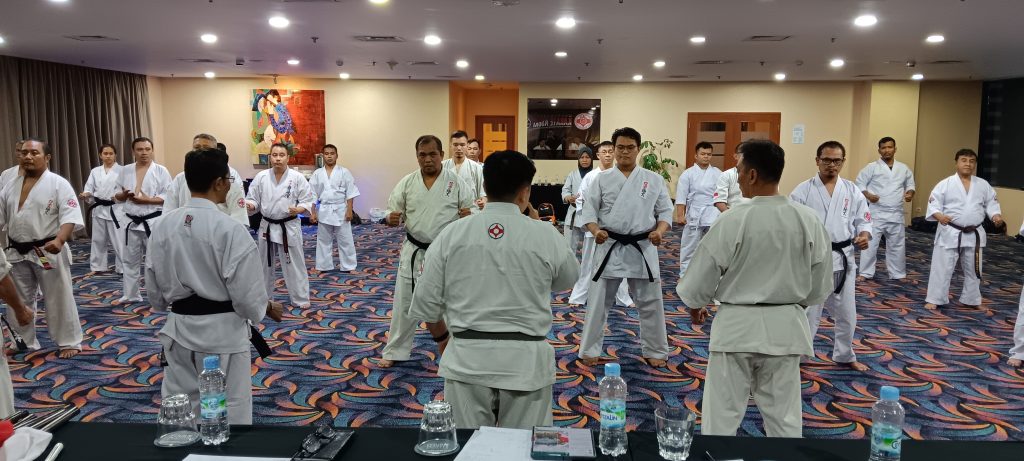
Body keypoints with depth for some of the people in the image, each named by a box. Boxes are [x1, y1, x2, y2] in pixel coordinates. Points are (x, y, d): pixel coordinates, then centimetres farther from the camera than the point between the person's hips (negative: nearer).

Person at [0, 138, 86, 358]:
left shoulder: (58, 183, -10)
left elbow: (70, 215, -18)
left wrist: (59, 240, -32)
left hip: (48, 252, -6)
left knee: (59, 299, 1)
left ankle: (69, 342, 13)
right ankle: (24, 342, 30)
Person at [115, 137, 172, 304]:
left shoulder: (160, 171, -5)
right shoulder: (125, 171, 8)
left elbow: (169, 197, -9)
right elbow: (117, 196, 13)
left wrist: (147, 200, -20)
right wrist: (124, 195, -10)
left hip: (154, 222, -5)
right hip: (132, 222, 5)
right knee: (130, 260, 13)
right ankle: (130, 295, 26)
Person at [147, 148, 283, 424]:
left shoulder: (162, 226, -1)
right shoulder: (231, 229, -19)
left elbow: (155, 290, 7)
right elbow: (246, 295, -16)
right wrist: (269, 308, 4)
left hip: (179, 330, 6)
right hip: (222, 332, -5)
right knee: (229, 413, 8)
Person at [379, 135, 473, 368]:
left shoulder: (456, 182, -5)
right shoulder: (407, 182, 1)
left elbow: (473, 210, -3)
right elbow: (394, 212, 3)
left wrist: (469, 215, -26)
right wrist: (391, 219, -20)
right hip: (414, 252, 3)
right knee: (405, 301, 11)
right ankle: (395, 351, 27)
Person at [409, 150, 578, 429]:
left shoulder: (452, 234, -4)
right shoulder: (545, 235, -7)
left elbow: (426, 302, 1)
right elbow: (566, 280, 13)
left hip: (468, 358, 1)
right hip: (525, 360, -1)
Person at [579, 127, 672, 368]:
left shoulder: (654, 179, 4)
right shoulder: (602, 179, 2)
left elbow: (665, 211, 5)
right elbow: (589, 210, -1)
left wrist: (660, 231, -15)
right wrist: (596, 231, -20)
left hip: (643, 247, 1)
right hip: (610, 247, -1)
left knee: (650, 302, 9)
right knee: (598, 301, 4)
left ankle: (655, 351, 25)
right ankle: (589, 350, 17)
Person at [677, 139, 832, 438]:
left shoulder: (733, 220, -16)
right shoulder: (809, 220, -5)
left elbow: (701, 275, -8)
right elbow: (820, 283, 5)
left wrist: (695, 307, 12)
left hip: (737, 326, -3)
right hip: (785, 327, 4)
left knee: (722, 415, 8)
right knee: (784, 416, 14)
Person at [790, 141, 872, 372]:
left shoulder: (852, 191, 4)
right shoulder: (803, 191, -6)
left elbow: (862, 220, 9)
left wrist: (864, 235, -12)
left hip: (843, 259, 4)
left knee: (846, 312, 16)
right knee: (807, 311, 1)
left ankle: (845, 355, 35)